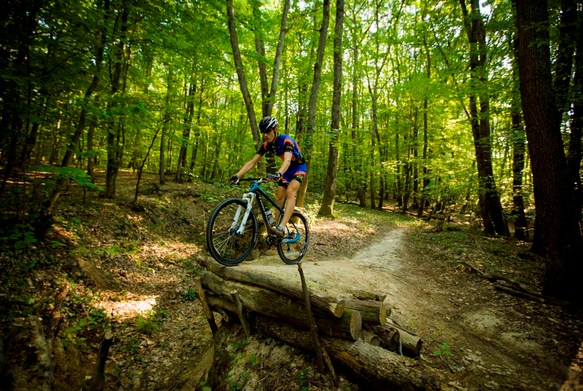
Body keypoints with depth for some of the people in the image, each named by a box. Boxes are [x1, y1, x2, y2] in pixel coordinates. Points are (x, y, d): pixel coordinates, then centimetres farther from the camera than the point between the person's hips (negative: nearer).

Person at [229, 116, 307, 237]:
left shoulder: (286, 140, -30)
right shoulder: (266, 145, -12)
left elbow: (287, 160, -46)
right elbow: (252, 162, -14)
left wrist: (278, 173, -67)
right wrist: (237, 175, -28)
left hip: (299, 167, -7)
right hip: (287, 169, 7)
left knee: (290, 192, -28)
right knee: (279, 197, -1)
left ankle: (282, 227, -38)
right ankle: (277, 224, 10)